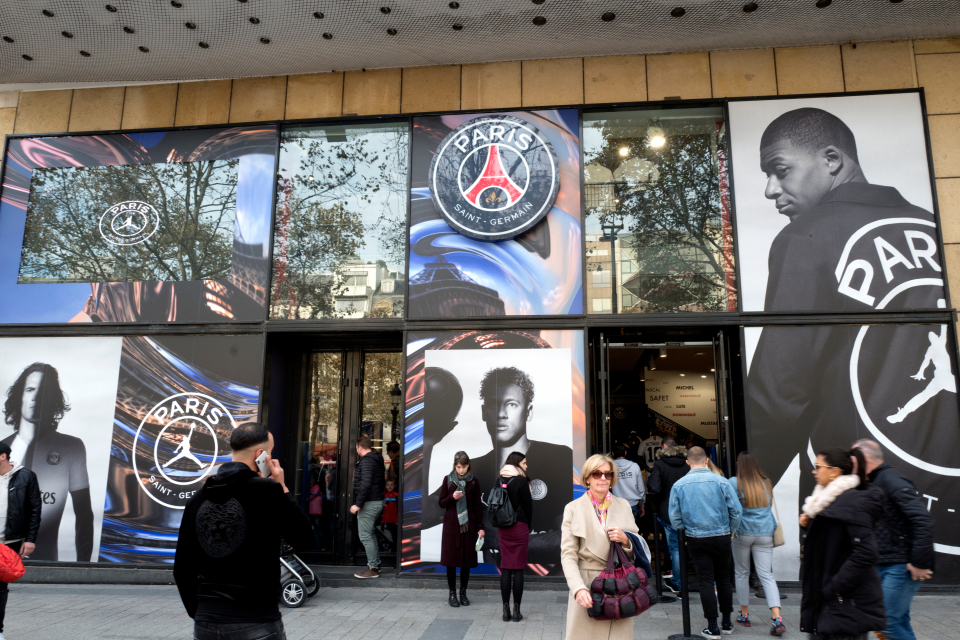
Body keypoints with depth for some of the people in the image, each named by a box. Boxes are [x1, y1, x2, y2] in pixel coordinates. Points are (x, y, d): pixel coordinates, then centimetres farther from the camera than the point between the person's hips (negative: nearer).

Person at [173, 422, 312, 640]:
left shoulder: (198, 497, 4)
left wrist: (198, 612, 20)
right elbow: (303, 538, -2)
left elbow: (182, 569, 9)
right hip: (257, 622, -5)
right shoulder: (267, 490, -13)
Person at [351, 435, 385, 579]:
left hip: (369, 503, -10)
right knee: (369, 534, 20)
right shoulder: (377, 459, 15)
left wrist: (358, 504, -22)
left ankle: (373, 569, 0)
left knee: (365, 536, -4)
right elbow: (382, 482, 23)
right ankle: (376, 564, 26)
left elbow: (365, 484, -25)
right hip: (378, 501, 10)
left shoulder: (366, 461, -16)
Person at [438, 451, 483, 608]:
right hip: (451, 524, 0)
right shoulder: (448, 480, 2)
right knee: (451, 558, 1)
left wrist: (480, 527, -1)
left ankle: (463, 592, 18)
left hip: (468, 525, 0)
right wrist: (452, 497, -15)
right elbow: (441, 502, 5)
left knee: (467, 559, 4)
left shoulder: (473, 482, 2)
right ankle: (452, 593, 13)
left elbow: (478, 506, 4)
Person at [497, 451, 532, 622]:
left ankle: (506, 610, 9)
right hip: (520, 527, -5)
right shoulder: (522, 481, -10)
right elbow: (528, 506, -5)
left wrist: (501, 523, 14)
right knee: (518, 568, 0)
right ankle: (516, 610, 3)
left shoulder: (500, 480, 6)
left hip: (504, 529, 5)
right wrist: (528, 526, 9)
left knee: (505, 568, 6)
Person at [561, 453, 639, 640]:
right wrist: (578, 588, -18)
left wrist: (626, 540, -7)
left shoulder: (623, 506, 11)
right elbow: (568, 555, -4)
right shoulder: (573, 509, 2)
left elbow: (638, 551, 15)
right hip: (586, 585, -2)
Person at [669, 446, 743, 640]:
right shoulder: (721, 481, -7)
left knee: (706, 582, 5)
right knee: (723, 579, 15)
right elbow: (736, 511, -5)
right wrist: (730, 531, 10)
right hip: (721, 538, 1)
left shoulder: (678, 485, -4)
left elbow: (675, 518, 0)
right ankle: (726, 623, 25)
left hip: (696, 539, 0)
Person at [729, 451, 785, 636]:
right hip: (765, 534, 3)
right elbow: (769, 507, 17)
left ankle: (744, 615, 20)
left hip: (743, 533, -3)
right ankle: (777, 619, -12)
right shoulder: (766, 483, 6)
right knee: (767, 575, 1)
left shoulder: (734, 483, -8)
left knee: (742, 574, 13)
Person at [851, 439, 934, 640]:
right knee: (899, 622, 14)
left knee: (887, 623, -9)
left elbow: (923, 520, -24)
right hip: (883, 566, 9)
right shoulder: (873, 484, 14)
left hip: (900, 566, -9)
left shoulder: (892, 481, -15)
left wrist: (920, 563, -21)